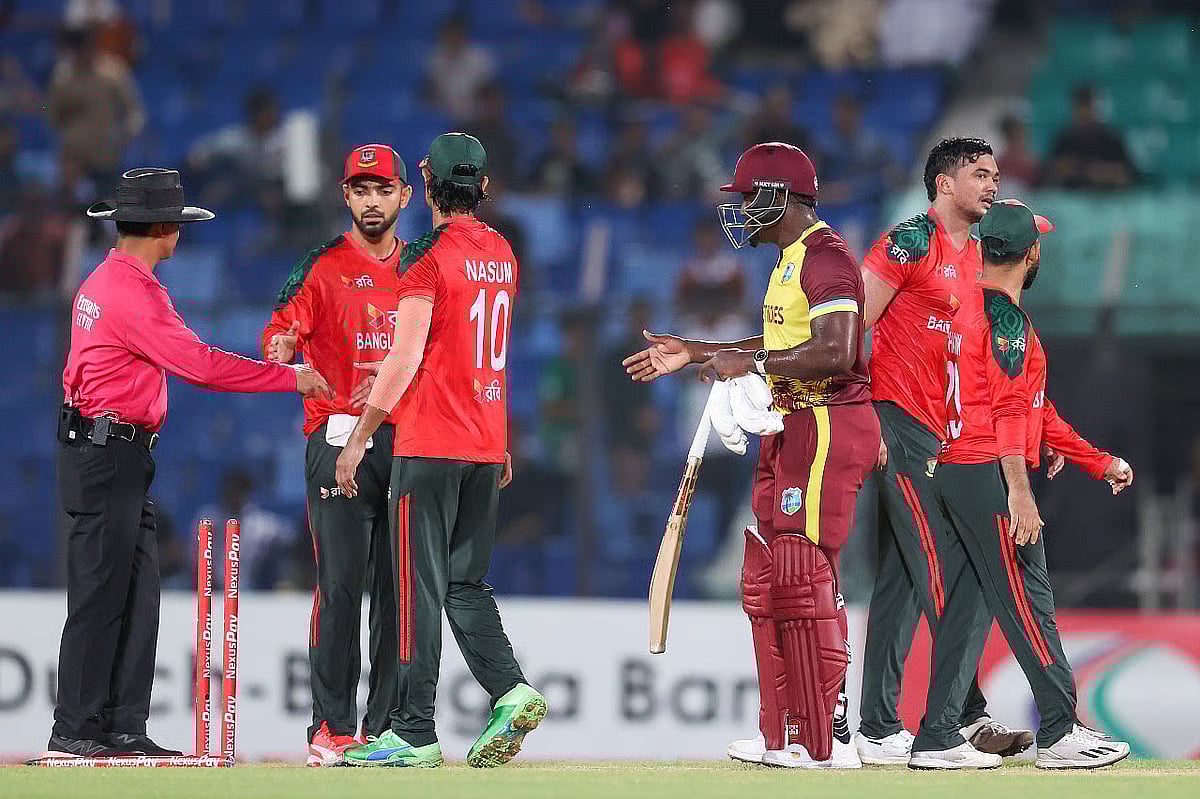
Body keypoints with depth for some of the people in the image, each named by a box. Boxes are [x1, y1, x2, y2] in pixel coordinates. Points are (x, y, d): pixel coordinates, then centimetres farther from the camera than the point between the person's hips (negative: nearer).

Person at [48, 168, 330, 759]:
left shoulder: (102, 283, 17)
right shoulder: (132, 293, -17)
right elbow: (202, 365, -20)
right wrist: (292, 377, -12)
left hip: (121, 461, 10)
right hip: (108, 456, -10)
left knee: (137, 594, 8)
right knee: (100, 594, -7)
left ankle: (122, 729, 7)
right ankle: (75, 731, -5)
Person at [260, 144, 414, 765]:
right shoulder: (325, 266, 1)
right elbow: (283, 329, -10)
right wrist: (283, 355, -32)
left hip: (406, 441, 5)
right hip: (340, 440, -5)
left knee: (398, 587, 4)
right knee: (340, 585, -8)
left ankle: (386, 725, 9)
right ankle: (332, 730, -6)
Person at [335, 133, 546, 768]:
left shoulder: (430, 255, -10)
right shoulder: (503, 255, 12)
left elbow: (405, 358, -14)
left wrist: (359, 437, -10)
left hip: (430, 444, -7)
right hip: (486, 444, 7)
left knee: (419, 587, -4)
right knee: (467, 583, 13)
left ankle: (414, 733, -4)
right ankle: (510, 691, -6)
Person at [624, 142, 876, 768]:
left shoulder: (825, 257, -14)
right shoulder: (793, 259, 19)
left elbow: (835, 351, -25)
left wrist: (752, 363, -19)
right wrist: (694, 354, 27)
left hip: (827, 427, -11)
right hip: (790, 430, 11)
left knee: (801, 579, -14)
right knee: (766, 580, 13)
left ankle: (829, 739, -13)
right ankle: (784, 735, 18)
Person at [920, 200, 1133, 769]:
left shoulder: (970, 308, 21)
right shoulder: (1006, 317, -10)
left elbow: (1035, 409, 24)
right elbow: (1010, 411, -19)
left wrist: (1099, 462, 24)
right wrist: (1019, 494, -24)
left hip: (953, 471, 10)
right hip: (988, 476, -10)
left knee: (967, 605, 10)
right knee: (1028, 603, -8)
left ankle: (937, 736, 10)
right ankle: (1061, 733, -8)